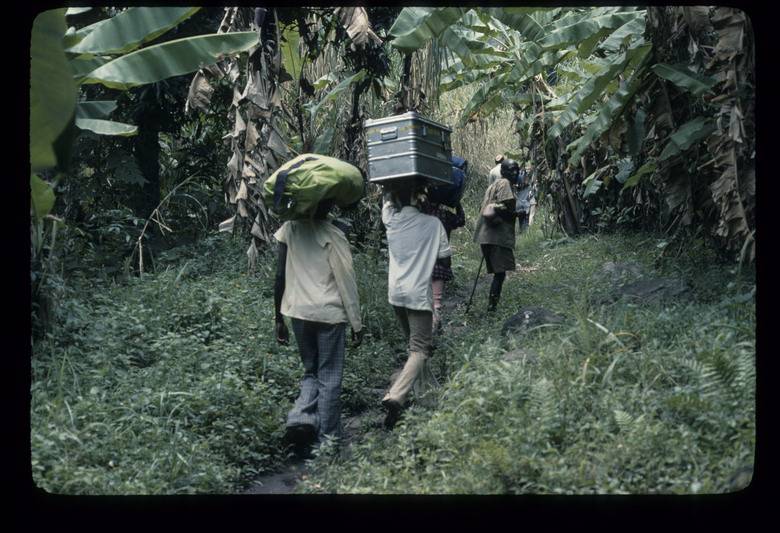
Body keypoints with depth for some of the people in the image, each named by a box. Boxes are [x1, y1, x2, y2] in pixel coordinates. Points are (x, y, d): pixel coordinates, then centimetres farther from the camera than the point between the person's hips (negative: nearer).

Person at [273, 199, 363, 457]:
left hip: (298, 312, 4)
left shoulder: (289, 230, 2)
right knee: (329, 377, 7)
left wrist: (279, 320, 11)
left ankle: (300, 419, -5)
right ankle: (327, 438, 9)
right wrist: (357, 323, 2)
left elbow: (280, 278, 3)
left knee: (311, 372, 18)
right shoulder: (333, 235, -8)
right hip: (329, 313, -3)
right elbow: (346, 282, -7)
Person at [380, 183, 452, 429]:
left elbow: (387, 198, 21)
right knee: (419, 350, -6)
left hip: (395, 292, 5)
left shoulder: (390, 219, 1)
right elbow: (445, 257, -4)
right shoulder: (433, 224, -9)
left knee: (414, 343, 25)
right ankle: (396, 397, -26)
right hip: (419, 293, -5)